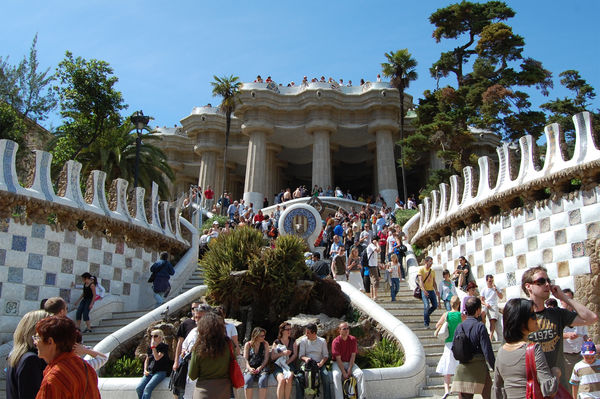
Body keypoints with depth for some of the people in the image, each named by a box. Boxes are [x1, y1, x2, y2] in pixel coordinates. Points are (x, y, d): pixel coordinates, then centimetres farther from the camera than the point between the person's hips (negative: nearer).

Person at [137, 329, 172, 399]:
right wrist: (145, 370, 6)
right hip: (150, 372, 6)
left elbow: (157, 358, -15)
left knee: (147, 388, -27)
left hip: (160, 372, -6)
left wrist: (153, 346, -13)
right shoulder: (150, 348, 16)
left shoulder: (164, 347, -2)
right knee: (138, 388, -18)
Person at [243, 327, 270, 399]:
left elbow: (266, 358, 5)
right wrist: (249, 368, -16)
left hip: (261, 368, 0)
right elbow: (245, 359, 3)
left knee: (262, 380, -32)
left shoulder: (265, 344, 11)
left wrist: (259, 368, -11)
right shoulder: (248, 344, 9)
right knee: (248, 380, -32)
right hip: (250, 368, 0)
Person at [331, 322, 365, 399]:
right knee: (336, 375, -32)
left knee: (360, 373, -22)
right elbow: (338, 359, -15)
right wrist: (344, 373, -20)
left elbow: (353, 356, -4)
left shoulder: (353, 339, -2)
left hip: (349, 363, 3)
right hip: (338, 363, -3)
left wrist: (349, 370, -14)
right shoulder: (336, 341, -13)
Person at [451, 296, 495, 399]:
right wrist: (495, 368, -3)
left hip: (462, 369, 4)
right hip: (478, 367, -4)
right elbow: (487, 351, -12)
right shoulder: (480, 326, -11)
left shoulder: (459, 327, 3)